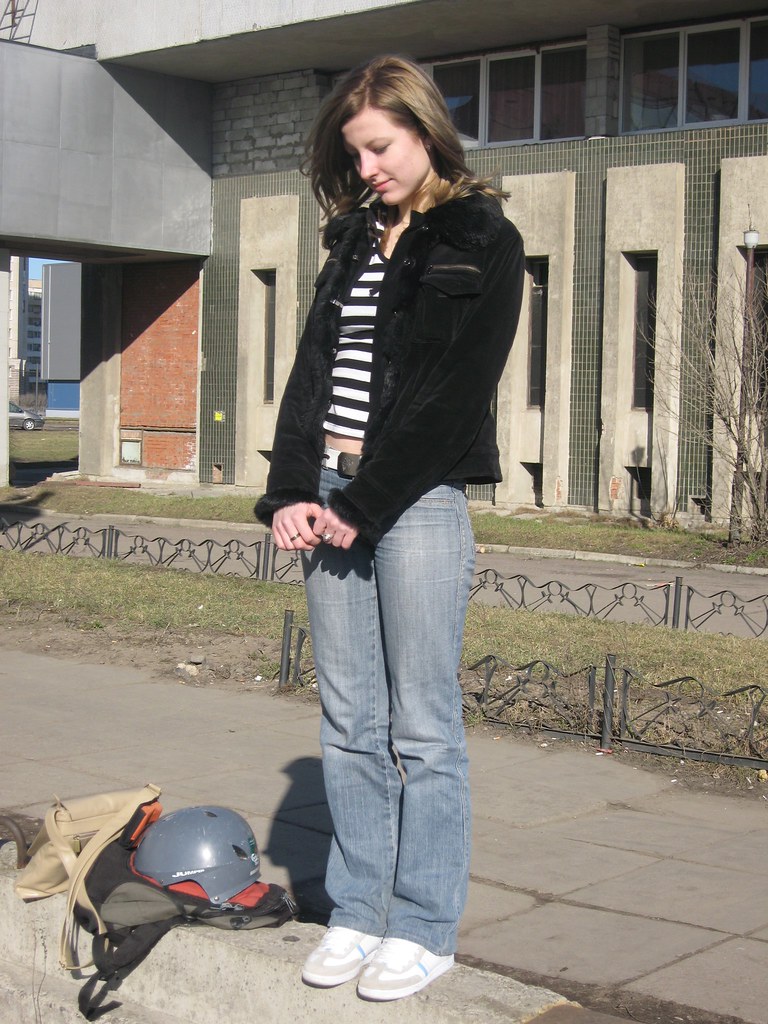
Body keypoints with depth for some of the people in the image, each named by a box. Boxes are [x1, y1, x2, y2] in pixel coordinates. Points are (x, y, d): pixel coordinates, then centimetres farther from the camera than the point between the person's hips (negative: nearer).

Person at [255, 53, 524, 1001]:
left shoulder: (482, 241, -1)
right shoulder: (353, 237, 18)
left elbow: (458, 390, -10)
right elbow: (314, 364, 12)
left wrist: (366, 505, -13)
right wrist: (292, 489, -2)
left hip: (418, 497, -6)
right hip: (330, 495, 6)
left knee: (422, 727, -1)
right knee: (349, 725, 9)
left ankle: (423, 928, 9)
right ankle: (357, 913, 18)